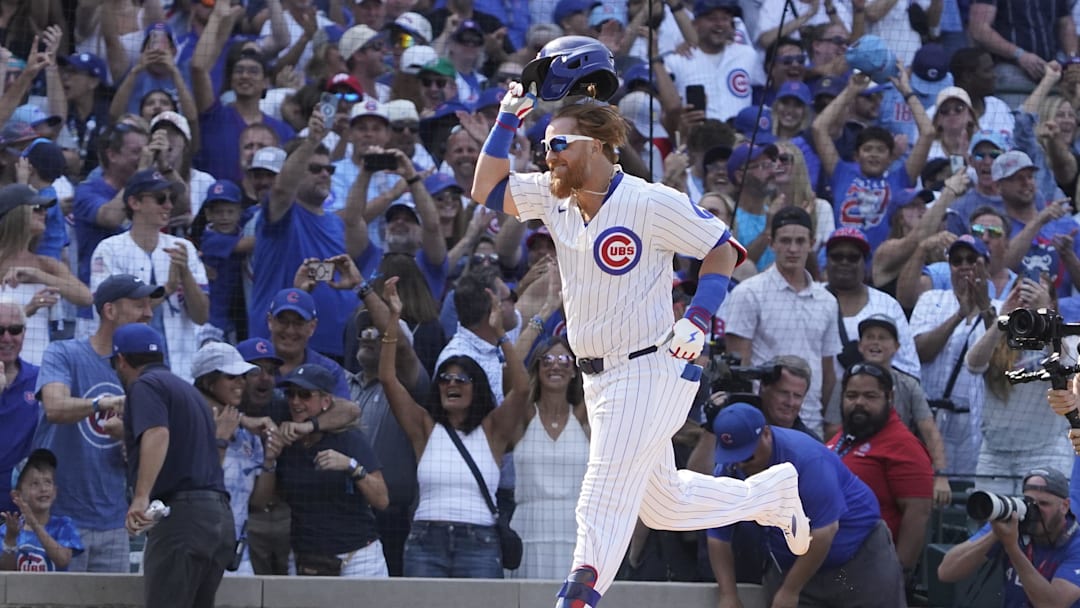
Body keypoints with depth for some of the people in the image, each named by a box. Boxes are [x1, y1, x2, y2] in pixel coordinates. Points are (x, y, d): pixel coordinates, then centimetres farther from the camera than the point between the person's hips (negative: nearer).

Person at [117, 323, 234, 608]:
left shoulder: (146, 385, -3)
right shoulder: (188, 390, 25)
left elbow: (156, 435, -21)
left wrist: (141, 497, -31)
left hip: (181, 512, -9)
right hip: (219, 517, 9)